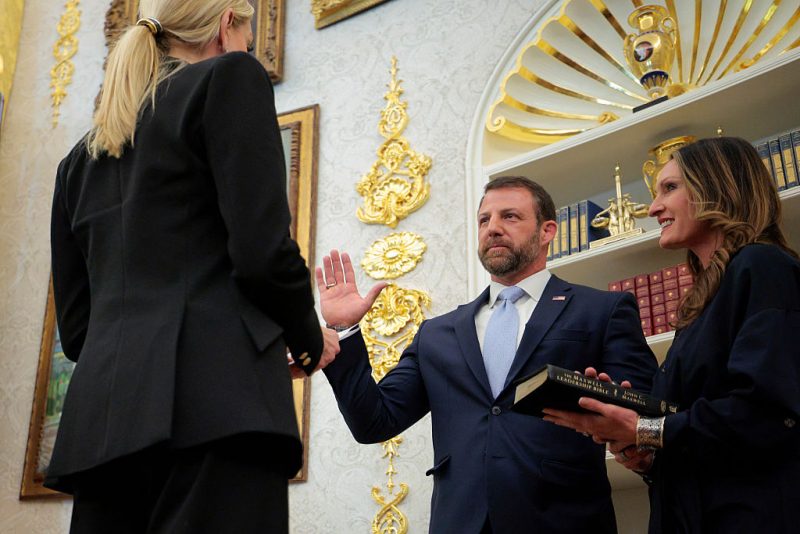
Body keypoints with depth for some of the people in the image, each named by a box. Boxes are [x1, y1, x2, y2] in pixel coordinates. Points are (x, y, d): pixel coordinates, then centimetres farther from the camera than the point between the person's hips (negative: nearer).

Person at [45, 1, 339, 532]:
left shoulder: (82, 156, 23)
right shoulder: (230, 77, 5)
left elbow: (74, 322, 20)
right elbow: (263, 252, -8)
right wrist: (310, 341, 9)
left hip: (101, 417, 7)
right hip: (213, 401, -7)